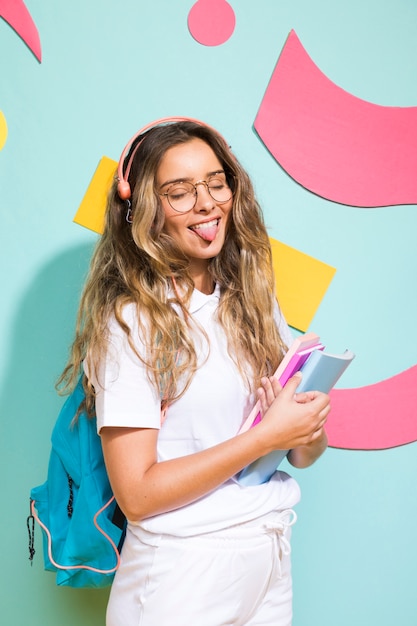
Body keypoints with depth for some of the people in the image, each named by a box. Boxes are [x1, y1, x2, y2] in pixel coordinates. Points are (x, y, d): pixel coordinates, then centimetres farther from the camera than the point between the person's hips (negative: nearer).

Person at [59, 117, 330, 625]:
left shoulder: (253, 303, 3)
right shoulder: (130, 322, -15)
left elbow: (304, 453, 7)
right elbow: (136, 493, -19)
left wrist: (308, 427, -16)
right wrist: (266, 435, -21)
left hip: (271, 559, 6)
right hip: (182, 571, -6)